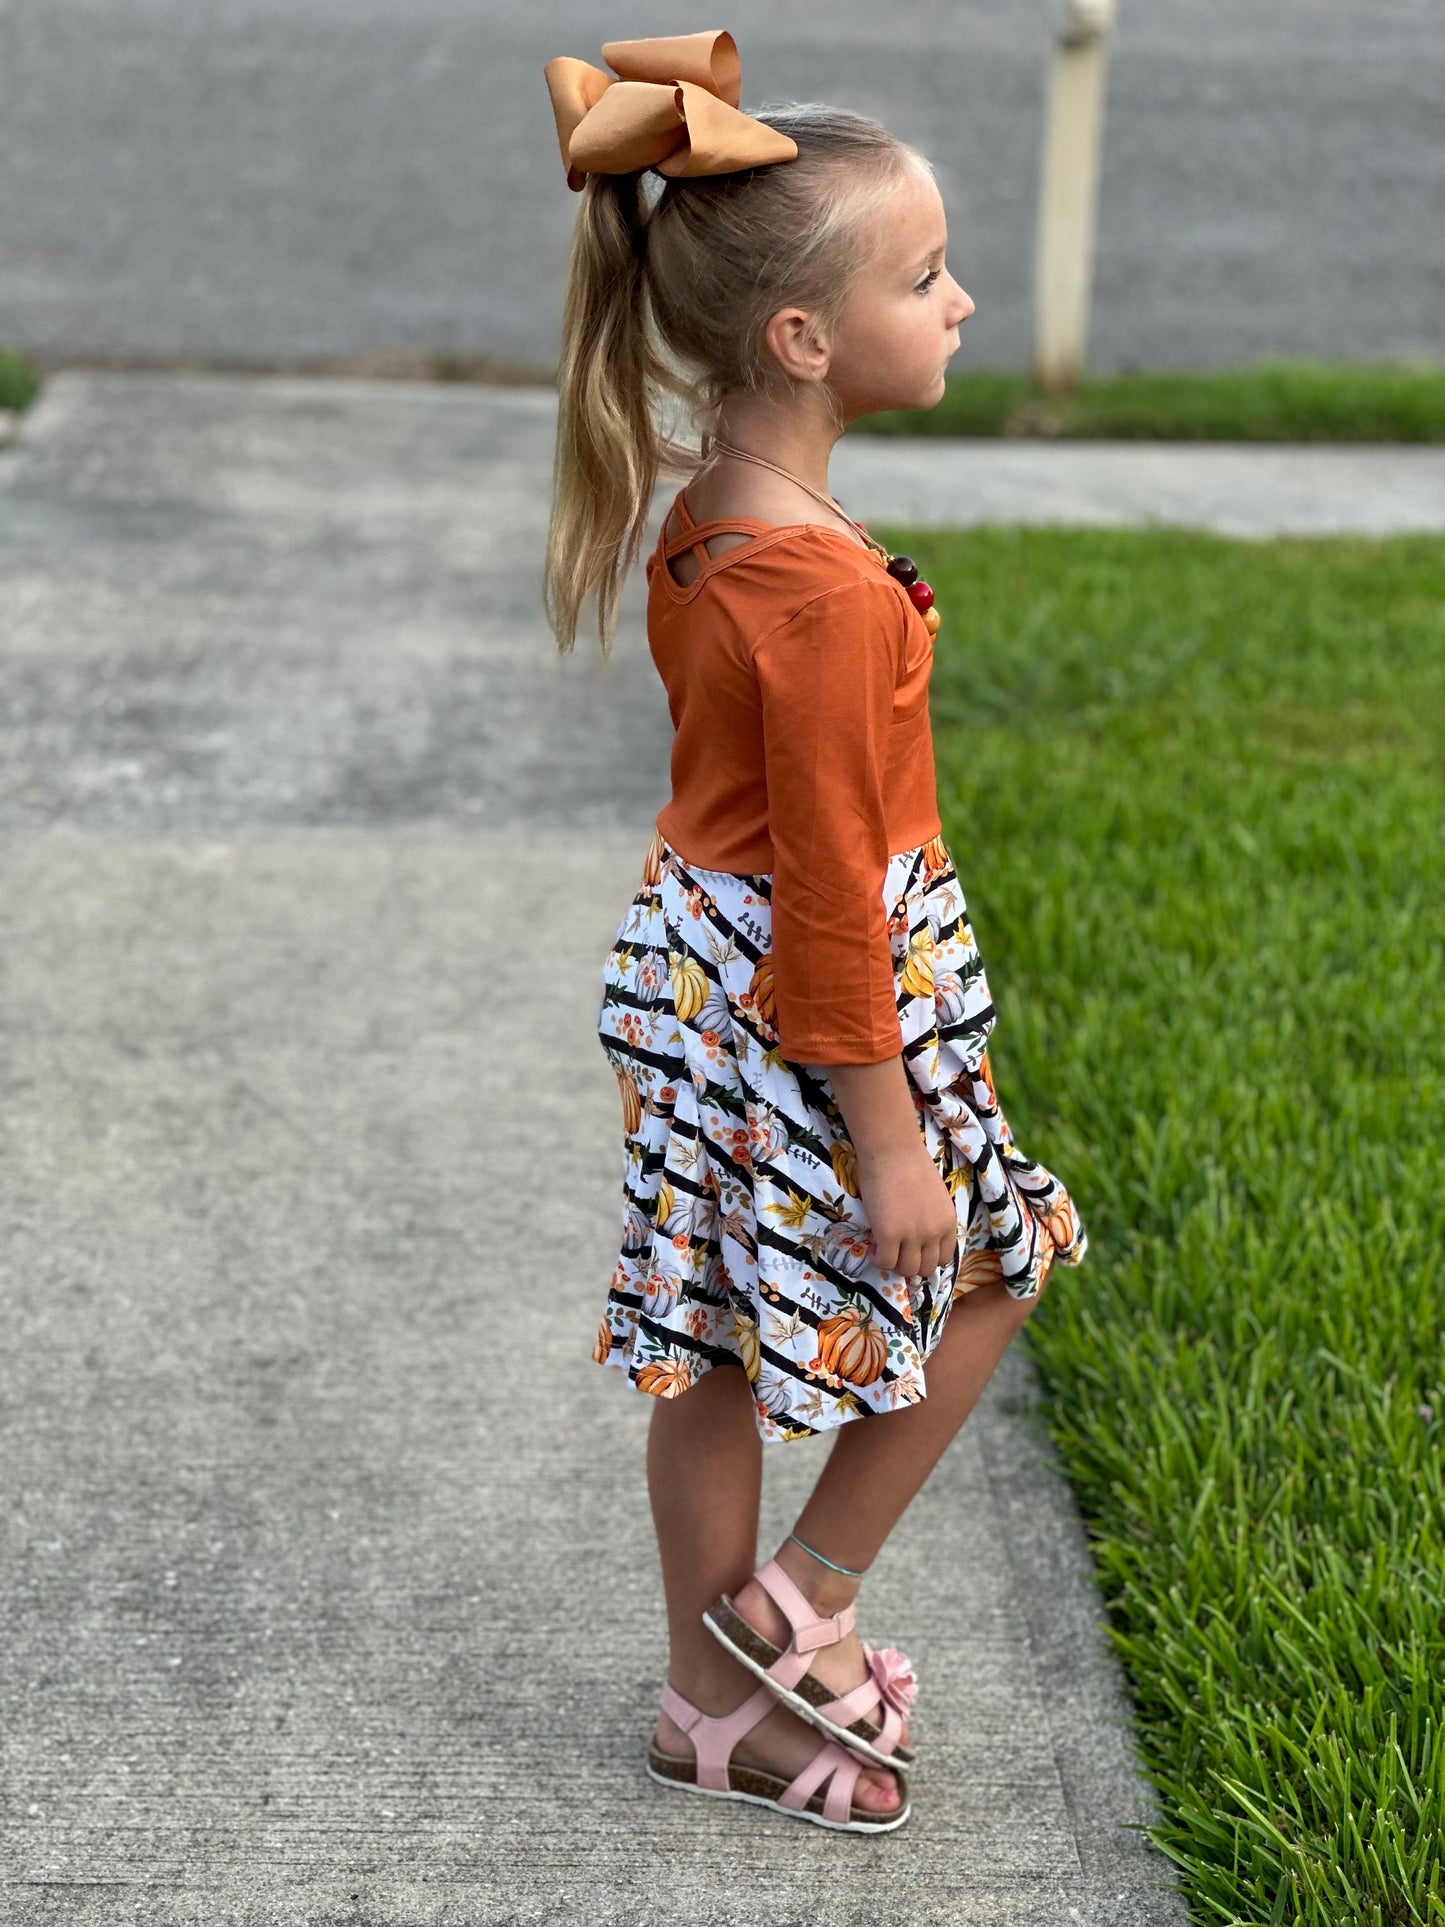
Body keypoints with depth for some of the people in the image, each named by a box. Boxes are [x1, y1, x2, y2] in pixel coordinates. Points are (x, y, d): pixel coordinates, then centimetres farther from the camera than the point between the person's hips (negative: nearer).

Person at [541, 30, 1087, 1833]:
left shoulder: (698, 525, 3)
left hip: (699, 959, 9)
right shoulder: (826, 589, -27)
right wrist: (888, 1134, -17)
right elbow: (834, 886, -24)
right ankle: (800, 1608, 24)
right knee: (984, 1272, 13)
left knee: (718, 1348, 18)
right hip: (813, 1007, -9)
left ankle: (717, 1693, 32)